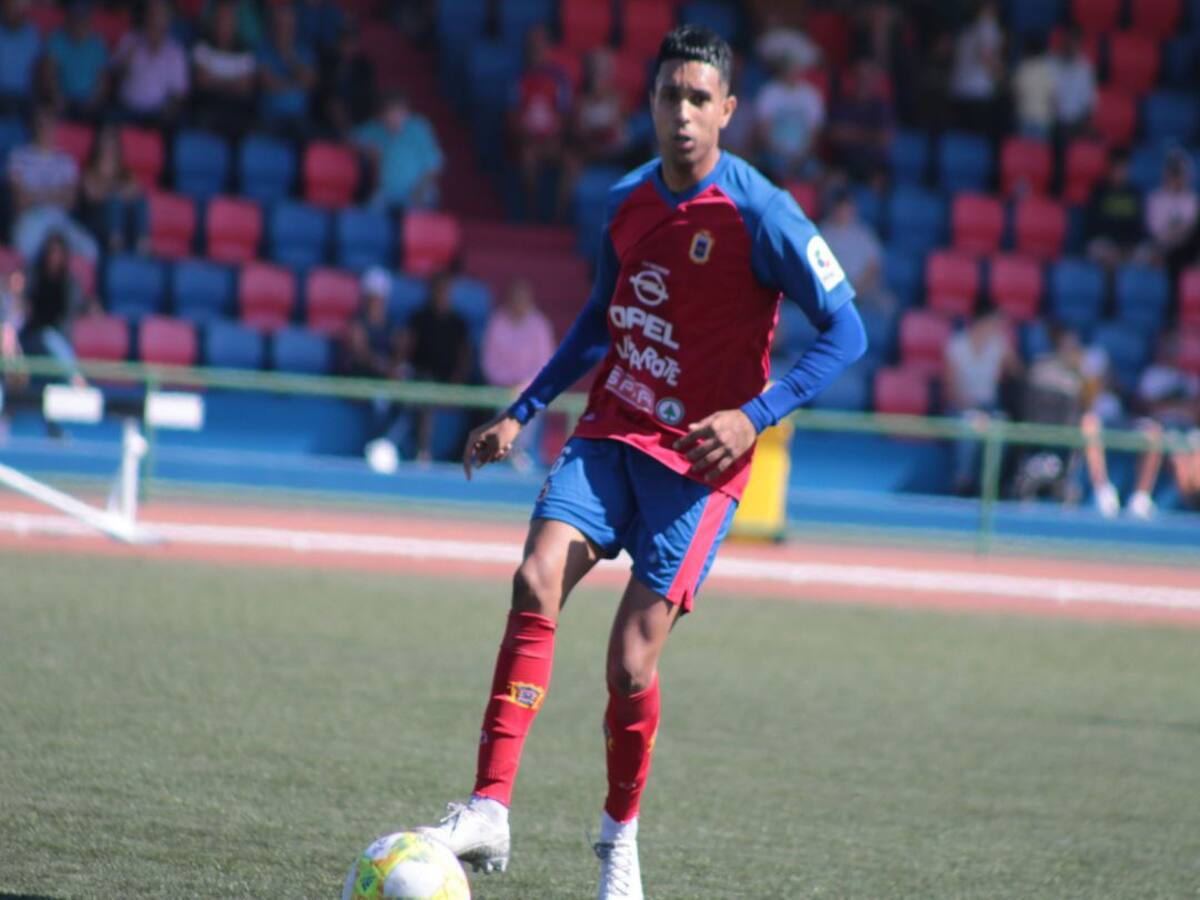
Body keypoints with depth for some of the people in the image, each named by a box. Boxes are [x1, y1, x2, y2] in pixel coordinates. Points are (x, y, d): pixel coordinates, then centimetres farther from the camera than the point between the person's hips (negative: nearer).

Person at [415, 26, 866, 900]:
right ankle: (490, 811, -24)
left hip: (696, 459, -4)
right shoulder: (627, 201, 6)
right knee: (536, 582, -20)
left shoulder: (761, 215, -13)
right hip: (610, 433, 5)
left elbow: (845, 330, -11)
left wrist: (755, 416, -21)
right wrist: (522, 412, 17)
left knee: (631, 664, -6)